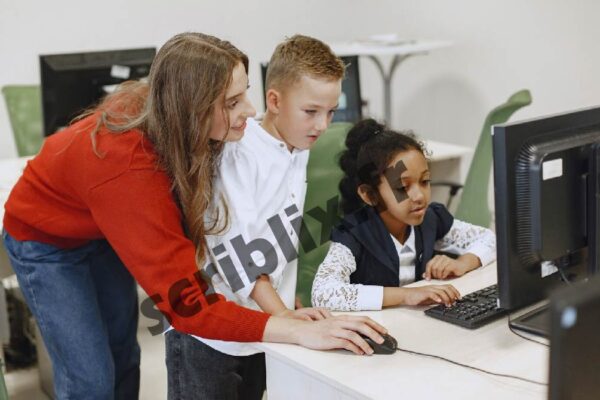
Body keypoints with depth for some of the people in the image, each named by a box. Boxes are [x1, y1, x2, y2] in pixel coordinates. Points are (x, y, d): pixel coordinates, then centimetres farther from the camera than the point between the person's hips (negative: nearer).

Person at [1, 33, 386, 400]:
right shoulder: (130, 171, -43)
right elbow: (186, 302, -42)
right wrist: (300, 332, -47)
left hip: (103, 231, 7)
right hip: (46, 240, -6)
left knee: (124, 356, 13)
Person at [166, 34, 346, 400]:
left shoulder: (299, 149, 4)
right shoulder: (237, 152, -18)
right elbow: (234, 247, -23)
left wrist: (293, 304, 7)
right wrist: (283, 314, -26)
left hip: (264, 327, 7)